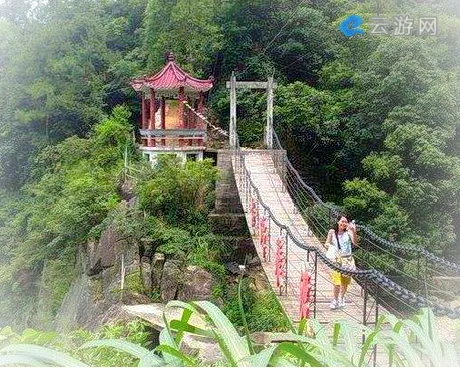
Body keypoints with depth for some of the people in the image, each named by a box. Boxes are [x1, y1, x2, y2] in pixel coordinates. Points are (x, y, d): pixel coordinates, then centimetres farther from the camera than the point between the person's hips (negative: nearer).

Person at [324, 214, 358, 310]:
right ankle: (335, 300, 6)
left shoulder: (348, 232, -3)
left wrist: (353, 231, -28)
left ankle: (341, 298, 31)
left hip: (347, 259, 1)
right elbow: (327, 243, 3)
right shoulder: (332, 232, 0)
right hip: (336, 259, -1)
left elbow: (355, 243, -15)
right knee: (337, 282, -9)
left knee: (345, 281, 11)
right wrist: (331, 246, -19)